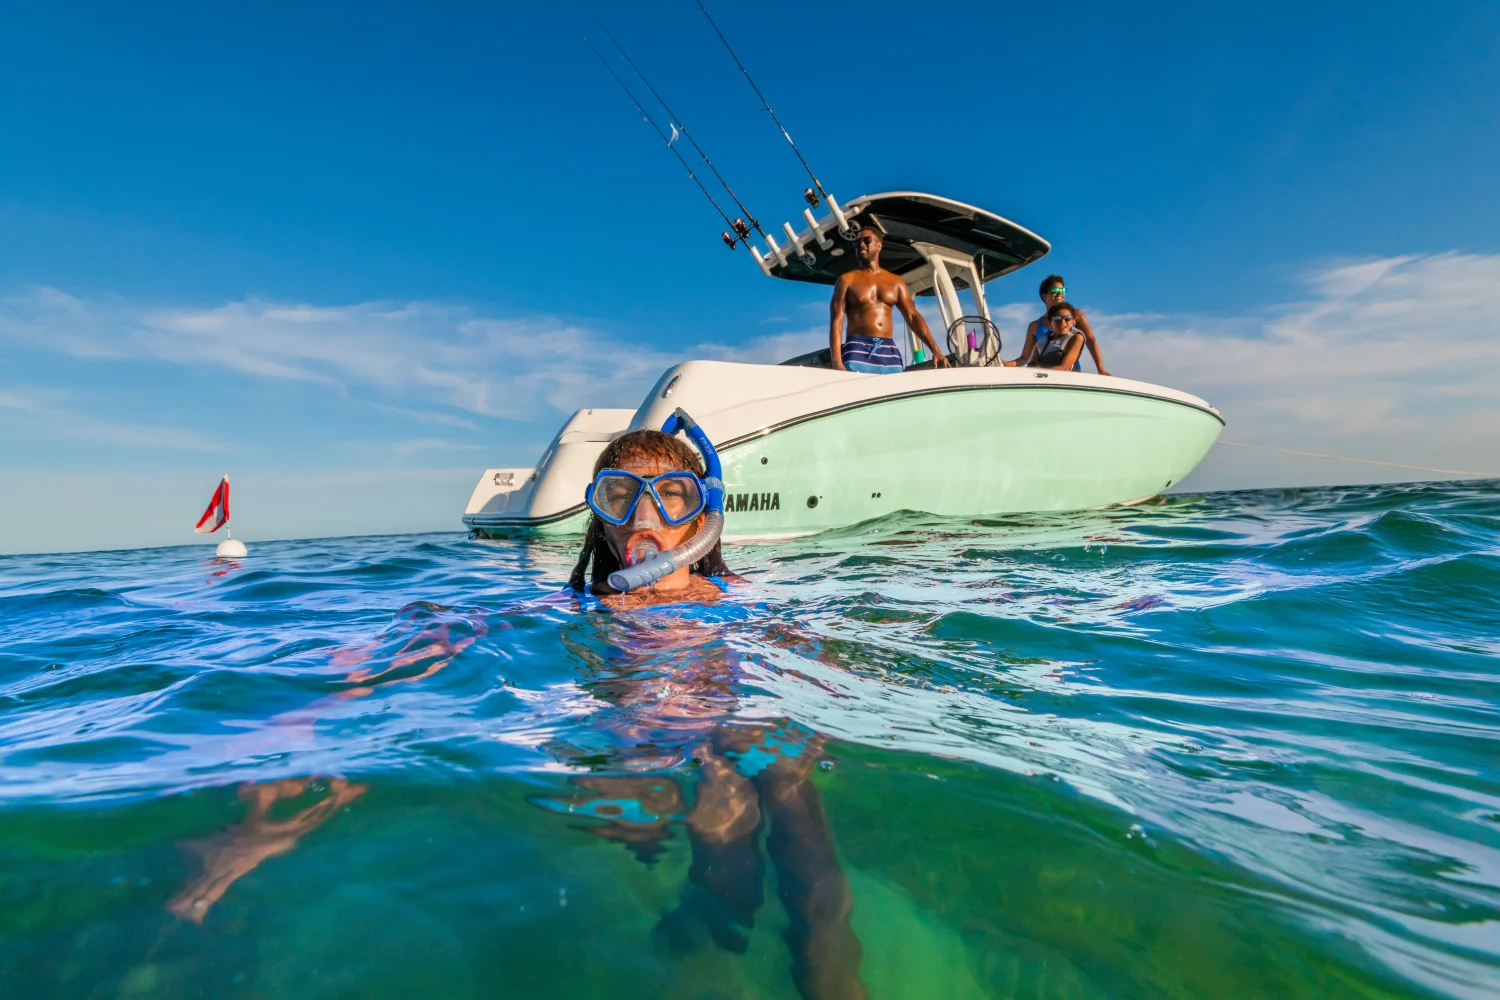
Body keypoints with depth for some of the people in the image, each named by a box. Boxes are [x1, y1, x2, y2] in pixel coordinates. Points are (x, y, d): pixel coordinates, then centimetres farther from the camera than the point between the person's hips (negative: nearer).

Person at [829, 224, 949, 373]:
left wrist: (935, 350, -2)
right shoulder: (847, 280, 7)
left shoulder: (895, 282, 17)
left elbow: (912, 316, 12)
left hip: (889, 351, 4)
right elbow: (836, 322, -3)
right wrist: (837, 364, -17)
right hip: (857, 350, -3)